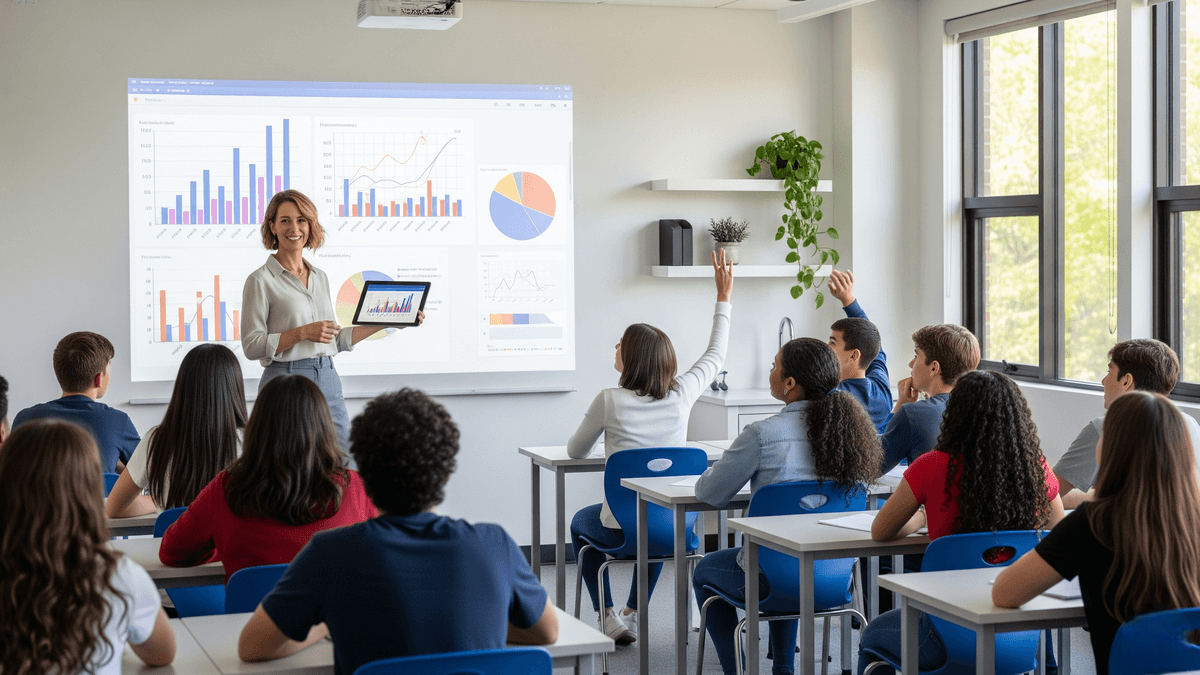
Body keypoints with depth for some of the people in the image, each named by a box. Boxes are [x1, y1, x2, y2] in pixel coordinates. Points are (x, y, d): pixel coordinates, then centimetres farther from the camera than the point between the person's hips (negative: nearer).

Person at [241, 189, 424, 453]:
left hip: (329, 382, 6)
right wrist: (302, 333, -17)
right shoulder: (260, 281, -4)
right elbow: (251, 345, -8)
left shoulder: (320, 278, 15)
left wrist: (385, 323, 14)